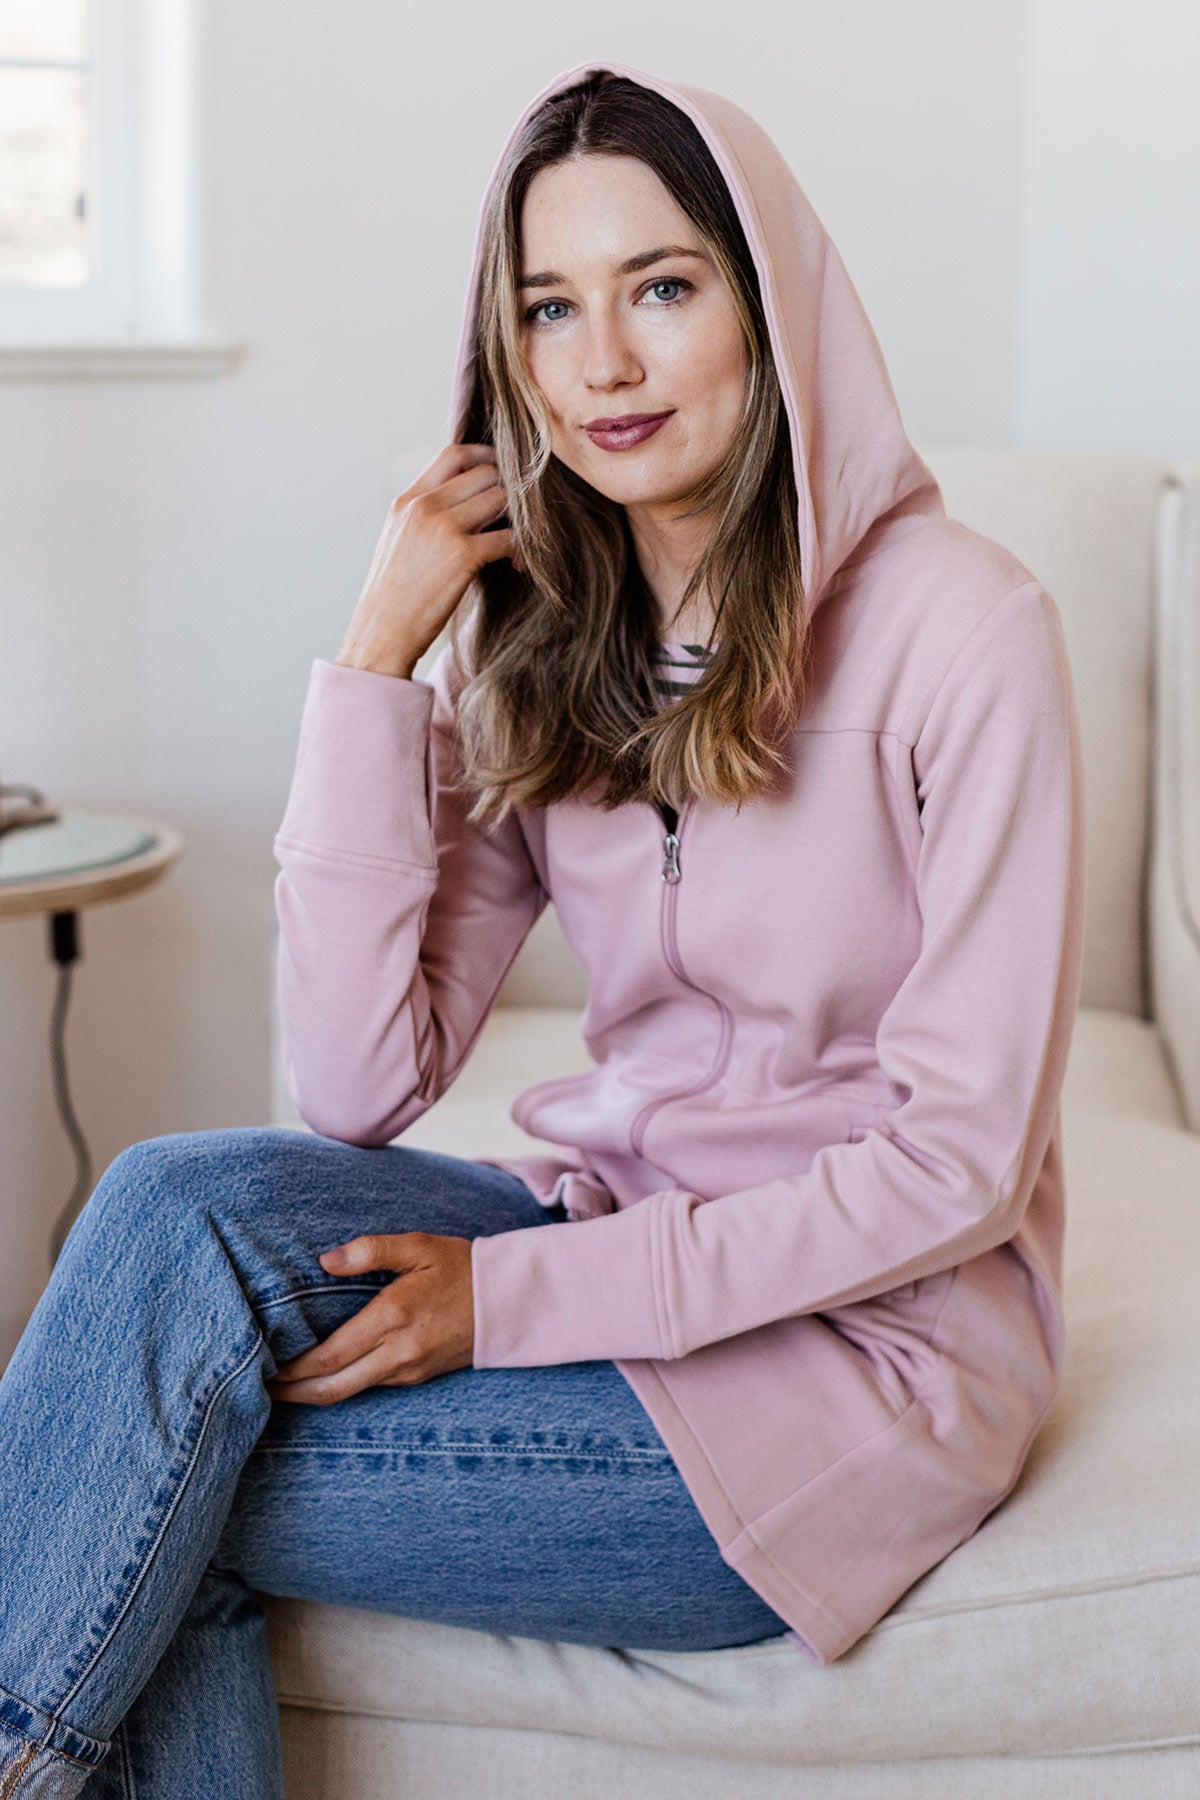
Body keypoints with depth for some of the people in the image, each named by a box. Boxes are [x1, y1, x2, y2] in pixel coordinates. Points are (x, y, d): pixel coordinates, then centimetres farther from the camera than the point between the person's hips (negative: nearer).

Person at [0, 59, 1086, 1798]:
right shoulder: (535, 645, 3)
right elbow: (361, 1091, -6)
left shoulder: (958, 624, -14)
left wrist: (522, 1297, -18)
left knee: (160, 1483, -20)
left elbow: (961, 1157, -14)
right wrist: (379, 653, -11)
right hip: (616, 1235, 5)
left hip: (863, 1346, -5)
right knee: (181, 1190, -22)